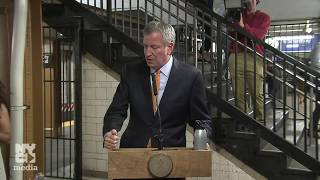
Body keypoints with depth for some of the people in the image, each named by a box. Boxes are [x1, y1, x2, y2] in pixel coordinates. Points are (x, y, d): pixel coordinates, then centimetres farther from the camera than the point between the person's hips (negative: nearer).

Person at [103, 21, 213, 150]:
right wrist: (110, 133, -15)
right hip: (133, 153, 1)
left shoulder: (191, 76, -2)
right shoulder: (131, 72, 5)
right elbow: (116, 111, 5)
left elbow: (202, 120, 4)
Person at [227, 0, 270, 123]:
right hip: (236, 56, 2)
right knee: (238, 93, -5)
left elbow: (259, 35, -4)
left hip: (254, 57, -2)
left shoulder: (264, 17, 15)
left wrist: (243, 26, -17)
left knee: (257, 93, -10)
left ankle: (260, 120, -6)